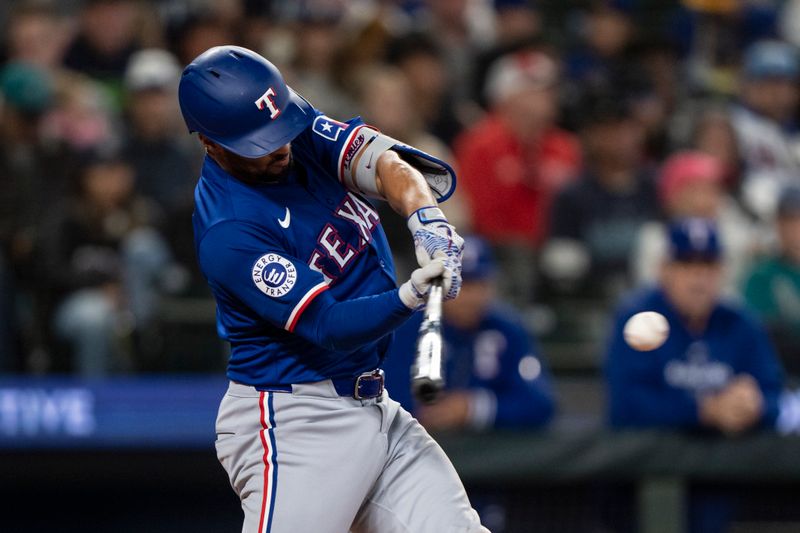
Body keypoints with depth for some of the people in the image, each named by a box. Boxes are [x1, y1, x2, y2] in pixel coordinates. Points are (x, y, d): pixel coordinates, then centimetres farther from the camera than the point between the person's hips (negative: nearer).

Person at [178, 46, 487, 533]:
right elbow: (330, 328, -23)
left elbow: (381, 161, -12)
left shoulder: (297, 134, 1)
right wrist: (410, 296, -39)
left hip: (376, 408, 8)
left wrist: (425, 216, -32)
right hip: (296, 424, -8)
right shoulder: (227, 232, -21)